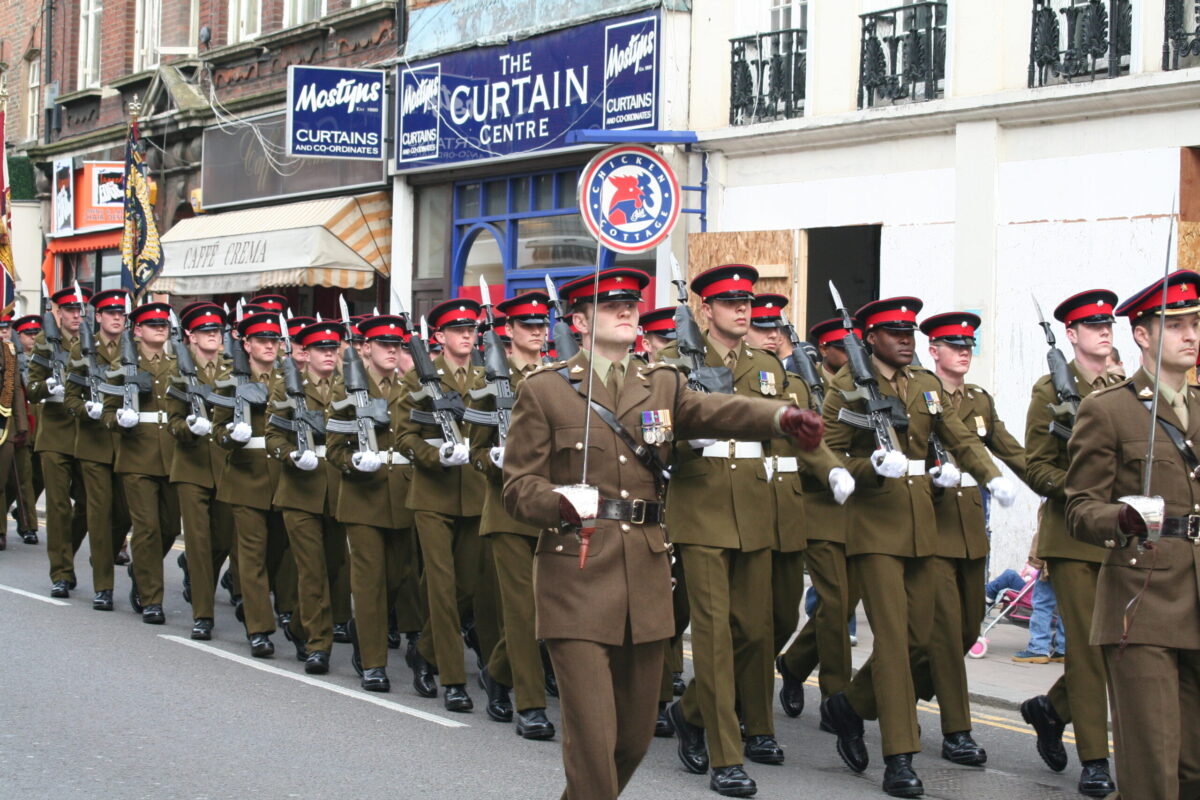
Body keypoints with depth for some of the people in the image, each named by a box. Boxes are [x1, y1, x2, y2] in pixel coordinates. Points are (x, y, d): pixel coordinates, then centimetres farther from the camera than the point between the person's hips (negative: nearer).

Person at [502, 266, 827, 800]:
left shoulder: (662, 386, 13)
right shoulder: (544, 390, 3)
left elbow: (719, 410, -6)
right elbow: (518, 486, -1)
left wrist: (782, 415, -27)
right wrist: (559, 501, -24)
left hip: (646, 576, 4)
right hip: (577, 577, -4)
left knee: (636, 735, 11)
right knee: (592, 736, -8)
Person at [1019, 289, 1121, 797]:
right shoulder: (1051, 389, 0)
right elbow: (1037, 468, -2)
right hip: (1072, 532, -4)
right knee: (1087, 643, -4)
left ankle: (1052, 707, 28)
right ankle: (1094, 758, 4)